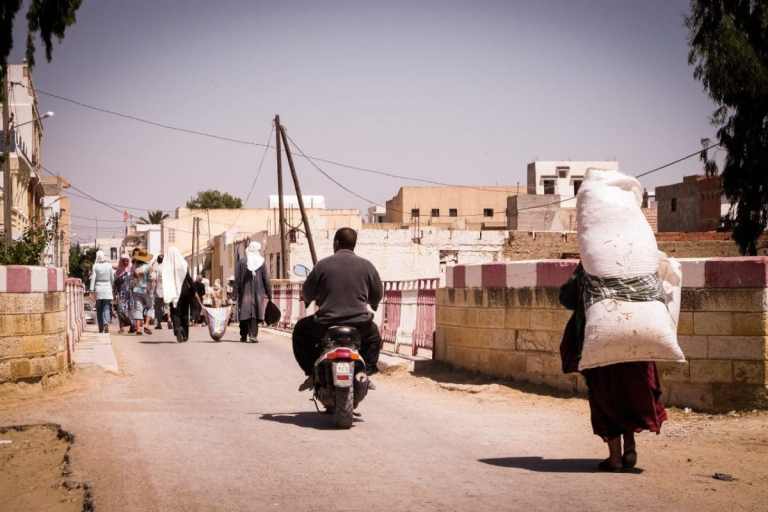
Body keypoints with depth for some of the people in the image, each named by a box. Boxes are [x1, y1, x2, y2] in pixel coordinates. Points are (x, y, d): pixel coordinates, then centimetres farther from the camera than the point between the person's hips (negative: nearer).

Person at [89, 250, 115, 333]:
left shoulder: (95, 266, -4)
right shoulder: (109, 265, -1)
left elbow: (93, 279, -5)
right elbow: (112, 278, 4)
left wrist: (92, 290, -4)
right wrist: (111, 287, 17)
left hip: (98, 289, 0)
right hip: (107, 289, 0)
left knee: (99, 309, 10)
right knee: (107, 308, -1)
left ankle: (101, 328, 14)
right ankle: (106, 323, -25)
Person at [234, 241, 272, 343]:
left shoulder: (241, 261, -2)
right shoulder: (261, 262, -1)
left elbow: (237, 279, -2)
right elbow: (266, 279, 0)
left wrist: (236, 292, 3)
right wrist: (269, 293, 6)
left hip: (245, 291, 0)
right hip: (258, 292, 0)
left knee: (244, 314, 8)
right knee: (255, 314, 1)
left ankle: (244, 336, 14)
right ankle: (253, 335, -9)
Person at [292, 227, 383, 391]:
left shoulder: (323, 264, -3)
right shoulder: (367, 265, 2)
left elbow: (306, 293, 7)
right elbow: (378, 295, 12)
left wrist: (310, 300, 31)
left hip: (325, 325, -2)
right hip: (360, 325, 2)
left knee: (301, 330, 27)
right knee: (374, 336, 35)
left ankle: (312, 373, 15)